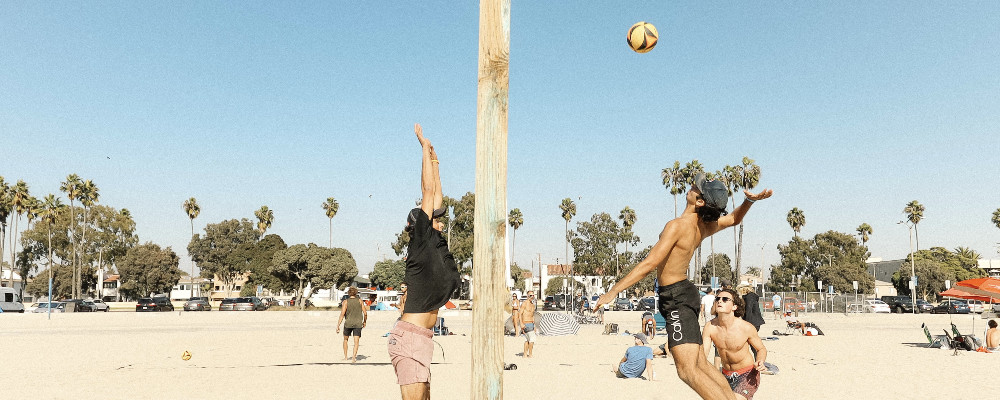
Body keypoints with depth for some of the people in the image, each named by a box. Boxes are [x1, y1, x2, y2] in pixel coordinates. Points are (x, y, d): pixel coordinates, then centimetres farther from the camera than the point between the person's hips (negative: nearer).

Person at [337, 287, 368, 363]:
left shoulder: (345, 302, -3)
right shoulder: (359, 300, 0)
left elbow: (342, 314, -11)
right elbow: (365, 313, -1)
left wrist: (338, 326, -11)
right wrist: (365, 321, 16)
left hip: (348, 323, 0)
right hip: (358, 324, 0)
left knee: (345, 339, 21)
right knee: (356, 341, 1)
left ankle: (345, 356, 26)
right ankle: (354, 357, -14)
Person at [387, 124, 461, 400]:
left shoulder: (433, 243, 14)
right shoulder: (420, 241, -7)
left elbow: (437, 198, 20)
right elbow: (428, 191, -5)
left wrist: (434, 162, 24)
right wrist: (425, 147, 2)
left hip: (419, 338, 9)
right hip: (410, 337, -9)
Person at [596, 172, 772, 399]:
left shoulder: (677, 226, -20)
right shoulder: (704, 227, 5)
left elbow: (649, 264, -23)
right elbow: (734, 219, 24)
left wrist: (614, 291, -21)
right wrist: (749, 201, 2)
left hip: (676, 297, -10)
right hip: (684, 293, 10)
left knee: (687, 370, -15)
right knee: (699, 364, 18)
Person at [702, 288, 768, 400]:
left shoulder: (746, 328, -20)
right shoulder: (710, 327, -14)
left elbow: (761, 349, -3)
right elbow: (702, 354, -15)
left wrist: (759, 362, -25)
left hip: (747, 374, -4)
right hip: (726, 374, 4)